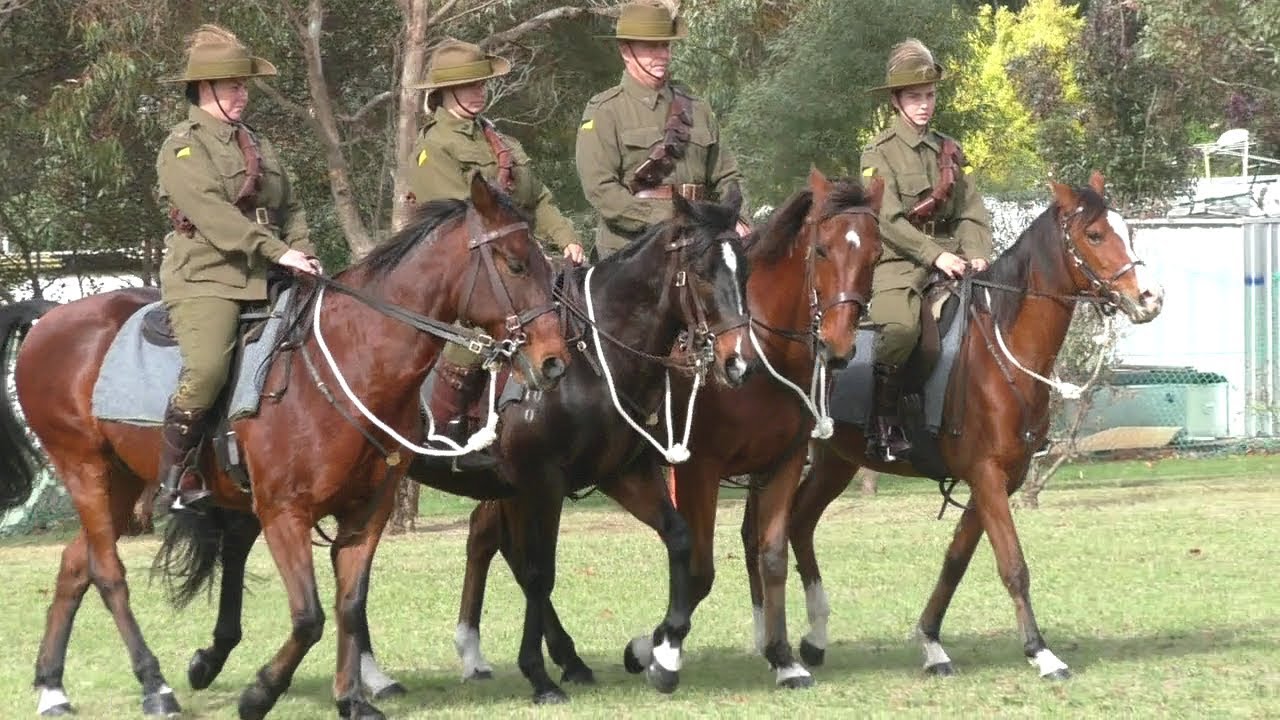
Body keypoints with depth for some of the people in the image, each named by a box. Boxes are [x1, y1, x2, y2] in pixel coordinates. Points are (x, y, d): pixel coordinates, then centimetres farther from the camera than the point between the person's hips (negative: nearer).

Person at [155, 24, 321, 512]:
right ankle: (177, 476, -16)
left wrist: (304, 255, 2)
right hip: (203, 277, -8)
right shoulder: (184, 147, -3)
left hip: (263, 282, 8)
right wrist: (279, 252, -23)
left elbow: (290, 209, 23)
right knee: (207, 367, -30)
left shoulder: (256, 146, 22)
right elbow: (212, 212, -16)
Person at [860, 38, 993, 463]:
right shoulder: (880, 153, 0)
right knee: (900, 327, -31)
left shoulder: (949, 152, 18)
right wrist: (934, 255, -20)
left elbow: (970, 211, 12)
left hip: (948, 258, 6)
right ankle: (882, 422, -19)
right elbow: (888, 219, -11)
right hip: (897, 260, -6)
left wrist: (976, 253, -7)